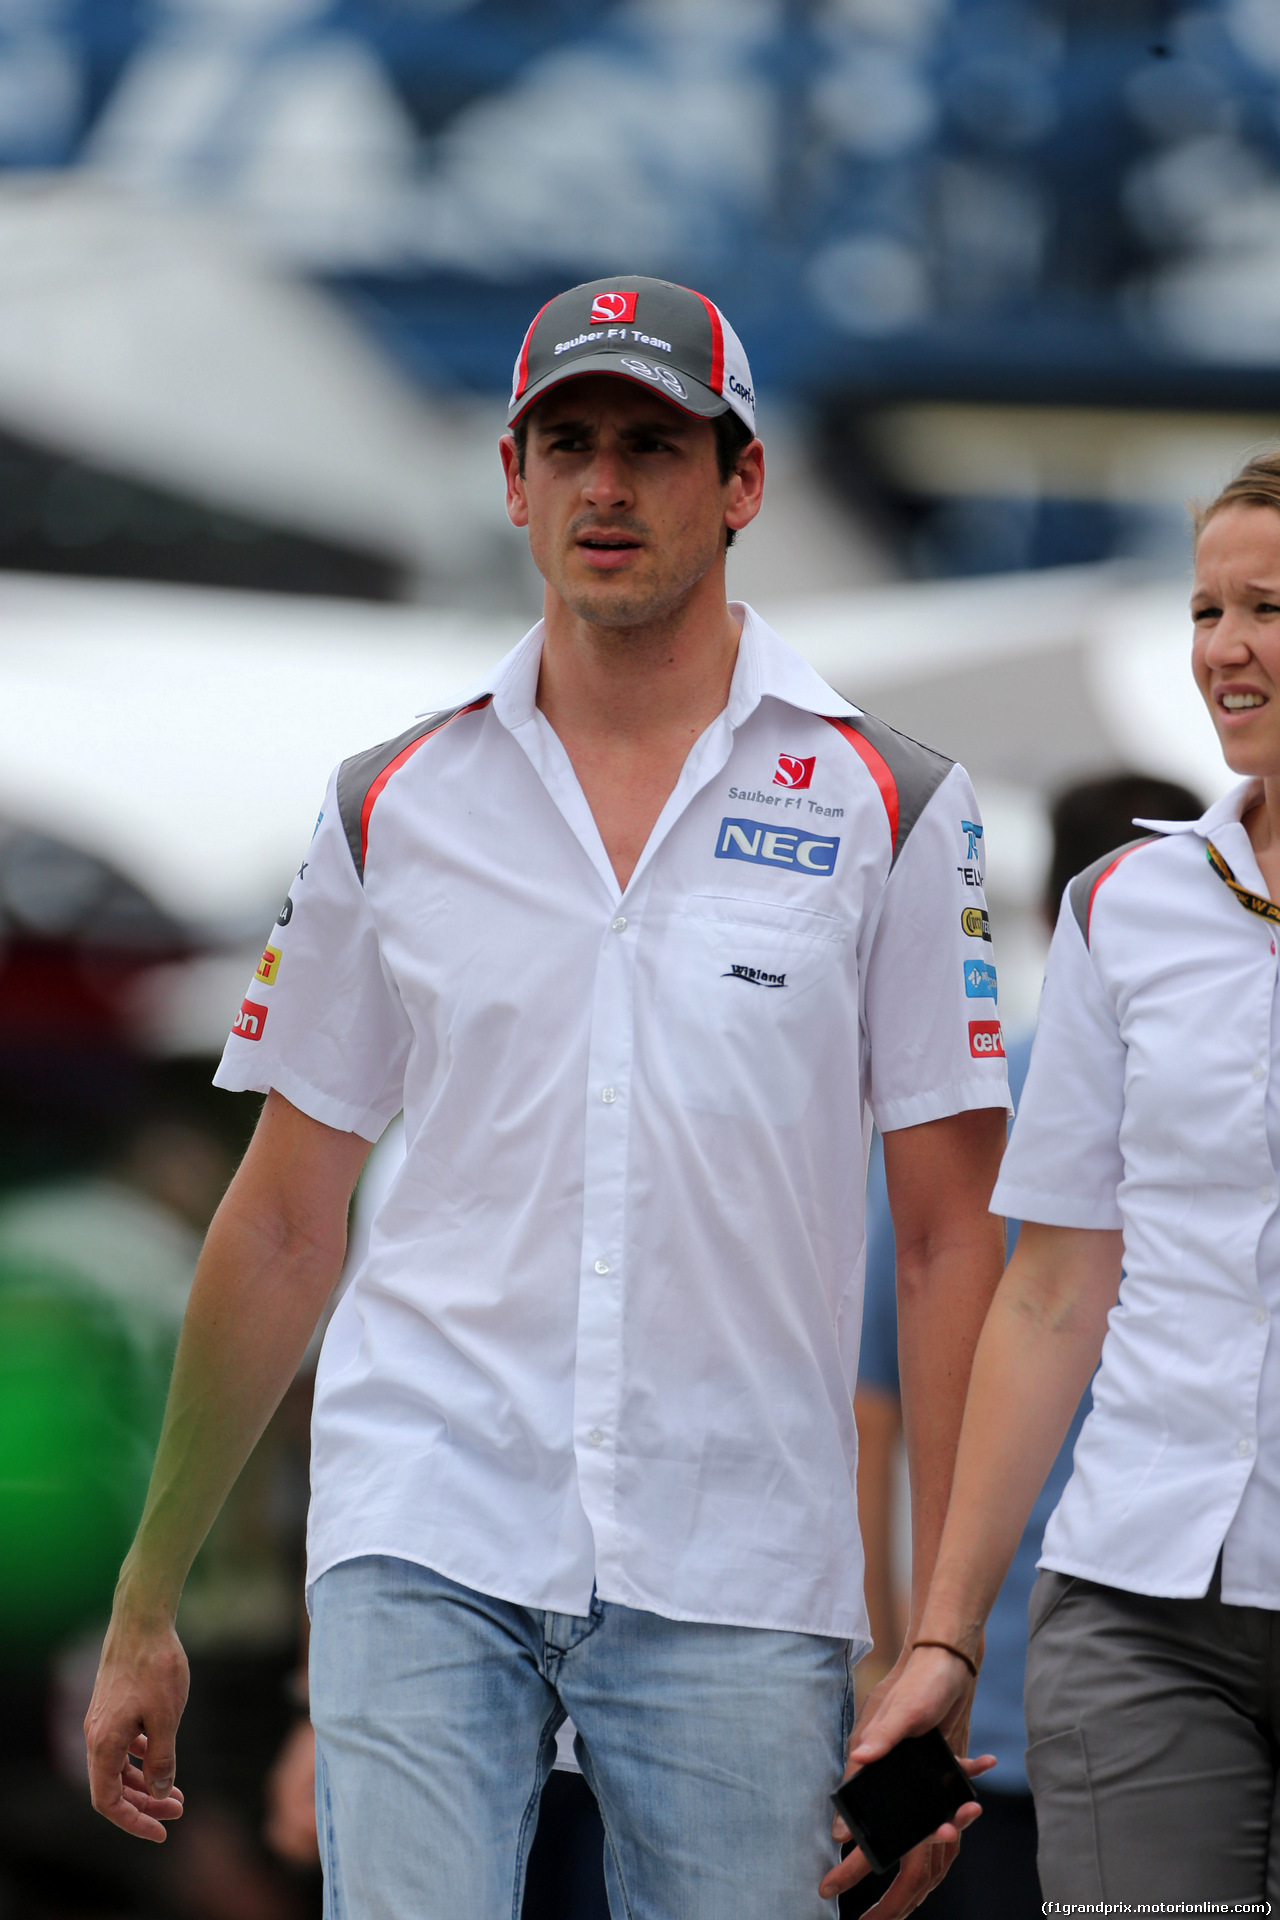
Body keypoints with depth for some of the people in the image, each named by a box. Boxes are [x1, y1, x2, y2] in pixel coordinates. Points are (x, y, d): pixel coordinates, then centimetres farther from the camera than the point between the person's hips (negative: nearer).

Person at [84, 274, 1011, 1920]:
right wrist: (145, 1604, 13)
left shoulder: (885, 809, 4)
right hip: (421, 1536, 1)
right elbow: (281, 1227, 14)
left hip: (740, 1579, -1)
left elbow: (950, 1243, 3)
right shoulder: (391, 807, 9)